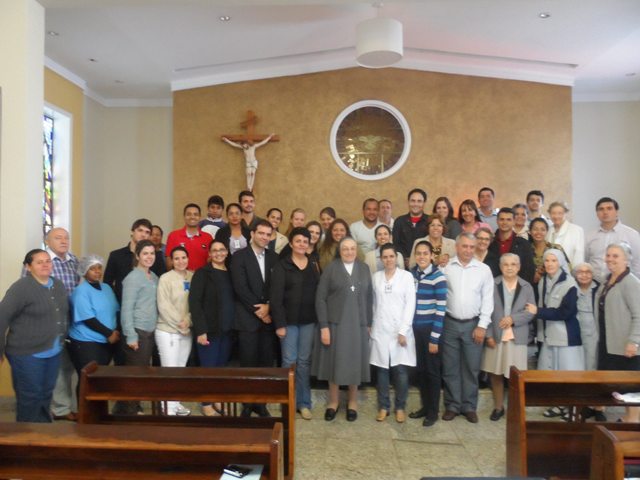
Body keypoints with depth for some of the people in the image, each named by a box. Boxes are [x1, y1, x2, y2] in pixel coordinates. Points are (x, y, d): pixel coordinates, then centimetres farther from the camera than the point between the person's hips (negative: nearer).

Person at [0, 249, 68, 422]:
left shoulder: (58, 285, 6)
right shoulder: (22, 287, -15)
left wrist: (62, 340, 13)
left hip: (53, 352, 6)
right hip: (27, 353, -6)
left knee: (46, 394, 17)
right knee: (30, 396, 4)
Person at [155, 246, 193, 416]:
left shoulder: (193, 277, 2)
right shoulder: (165, 278, -10)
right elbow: (164, 306, -14)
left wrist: (188, 320, -12)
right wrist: (179, 323, -13)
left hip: (187, 331, 5)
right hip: (167, 330, -5)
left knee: (180, 369, 14)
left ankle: (176, 402, 27)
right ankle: (169, 407, 9)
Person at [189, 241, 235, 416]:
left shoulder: (231, 273, 8)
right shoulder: (202, 273, -6)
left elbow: (234, 300, 10)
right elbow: (194, 302, -11)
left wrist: (233, 326, 1)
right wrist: (200, 330, -16)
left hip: (227, 329, 4)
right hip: (209, 329, -4)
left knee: (222, 366, 12)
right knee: (208, 367, 3)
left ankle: (218, 400, 27)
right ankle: (206, 404, 18)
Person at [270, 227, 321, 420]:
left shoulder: (314, 265, 7)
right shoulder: (281, 266, -3)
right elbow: (275, 297, -8)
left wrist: (320, 319, -3)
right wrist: (279, 323, -13)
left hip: (309, 320, 3)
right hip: (289, 320, -2)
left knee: (304, 361, 9)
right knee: (289, 361, 2)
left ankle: (304, 402, 19)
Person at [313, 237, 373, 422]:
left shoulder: (364, 269, 5)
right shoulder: (331, 268, -4)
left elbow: (369, 297, 7)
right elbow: (320, 298, -7)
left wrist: (368, 324, 4)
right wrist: (324, 326, -12)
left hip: (358, 324, 2)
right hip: (335, 323, -2)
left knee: (355, 362, 10)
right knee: (334, 361, 7)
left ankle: (352, 402, 27)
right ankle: (333, 401, 25)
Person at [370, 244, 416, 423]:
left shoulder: (407, 276, -2)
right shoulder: (376, 277, 7)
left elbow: (410, 304, -5)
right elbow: (373, 303, 10)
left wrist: (403, 330, -10)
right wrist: (371, 325, 3)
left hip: (400, 330, -2)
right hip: (380, 330, 2)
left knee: (401, 371, -2)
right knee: (382, 370, 6)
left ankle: (400, 407, 15)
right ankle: (383, 406, 18)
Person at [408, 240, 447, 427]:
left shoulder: (438, 276, -12)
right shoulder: (412, 273, 4)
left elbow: (441, 309, -14)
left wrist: (435, 338, -15)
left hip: (431, 329, -5)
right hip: (416, 329, 5)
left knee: (432, 370, 7)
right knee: (420, 369, 14)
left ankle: (433, 412, 20)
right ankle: (424, 406, 30)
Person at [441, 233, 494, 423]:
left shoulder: (484, 270, 0)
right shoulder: (445, 268, -3)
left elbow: (487, 300, 1)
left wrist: (482, 326, -4)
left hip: (473, 324, 0)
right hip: (450, 323, 0)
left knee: (471, 368, 8)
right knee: (450, 368, 8)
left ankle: (469, 407, 21)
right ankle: (452, 406, 20)